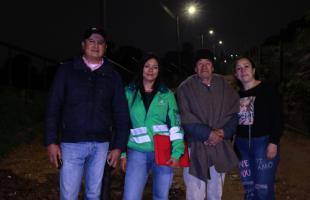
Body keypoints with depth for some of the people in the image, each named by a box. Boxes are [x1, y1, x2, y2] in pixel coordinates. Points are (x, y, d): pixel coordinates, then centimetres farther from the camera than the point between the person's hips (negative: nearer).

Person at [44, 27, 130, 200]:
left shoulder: (112, 76, 7)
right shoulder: (67, 70, 3)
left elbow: (121, 113, 7)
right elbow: (54, 107, 1)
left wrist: (119, 146, 2)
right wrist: (52, 141, -6)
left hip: (101, 145, 2)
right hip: (72, 144, -1)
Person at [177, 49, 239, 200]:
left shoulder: (223, 85, 7)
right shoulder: (186, 88, -5)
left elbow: (234, 111, 6)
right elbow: (185, 118, -12)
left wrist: (223, 132, -10)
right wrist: (208, 134, -16)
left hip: (220, 147, 4)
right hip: (196, 148, -4)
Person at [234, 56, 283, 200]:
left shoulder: (267, 90, -4)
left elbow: (277, 118, -9)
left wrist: (273, 142, -17)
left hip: (263, 142, -5)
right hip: (242, 144, 5)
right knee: (248, 187, 10)